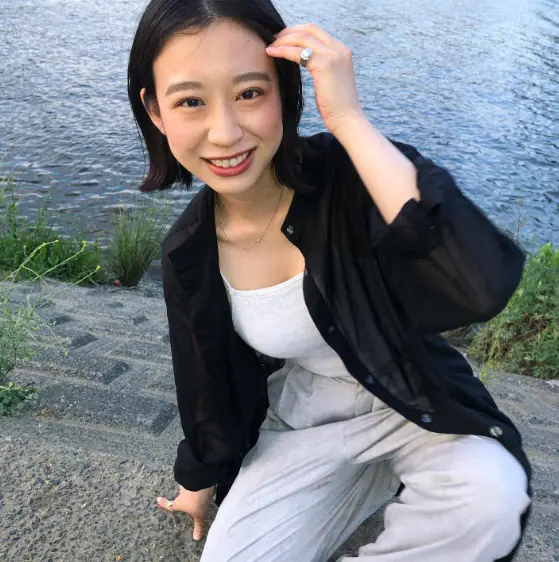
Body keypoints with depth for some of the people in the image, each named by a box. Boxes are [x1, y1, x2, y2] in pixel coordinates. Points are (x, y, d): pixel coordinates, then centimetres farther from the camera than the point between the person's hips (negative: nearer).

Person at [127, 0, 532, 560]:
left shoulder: (353, 173, -23)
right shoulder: (187, 254, -12)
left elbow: (485, 287, -41)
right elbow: (206, 382, 4)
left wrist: (349, 120, -39)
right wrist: (200, 481, 20)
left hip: (414, 407, -2)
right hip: (300, 431, 3)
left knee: (489, 499, -31)